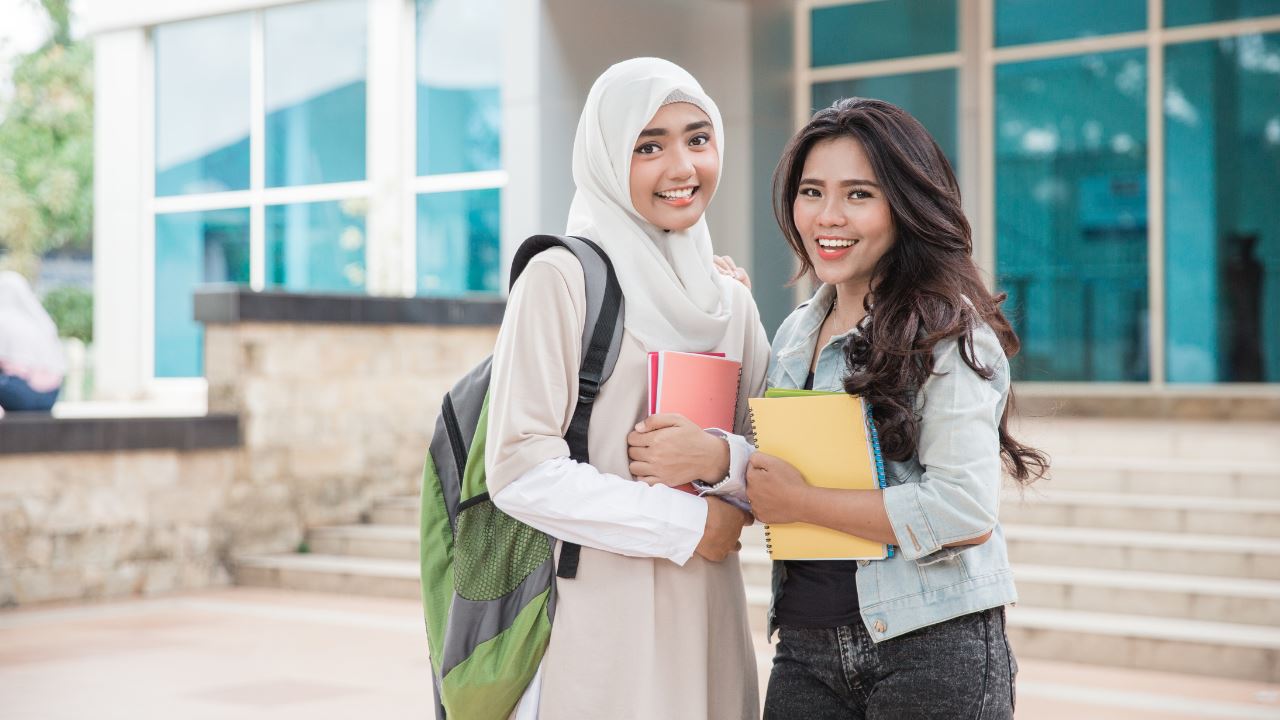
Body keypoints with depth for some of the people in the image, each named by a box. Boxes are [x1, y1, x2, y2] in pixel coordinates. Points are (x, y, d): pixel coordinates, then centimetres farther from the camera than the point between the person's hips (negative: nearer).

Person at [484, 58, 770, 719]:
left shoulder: (731, 301, 13)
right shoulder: (561, 279, -6)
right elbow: (521, 470, -13)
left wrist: (724, 459, -9)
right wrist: (685, 523, -13)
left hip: (705, 618, 6)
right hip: (597, 624, -5)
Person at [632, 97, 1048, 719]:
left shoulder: (948, 329, -10)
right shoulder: (795, 334, 12)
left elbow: (966, 510, -20)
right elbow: (776, 485, 13)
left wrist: (803, 502, -13)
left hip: (931, 648, -6)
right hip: (806, 649, 6)